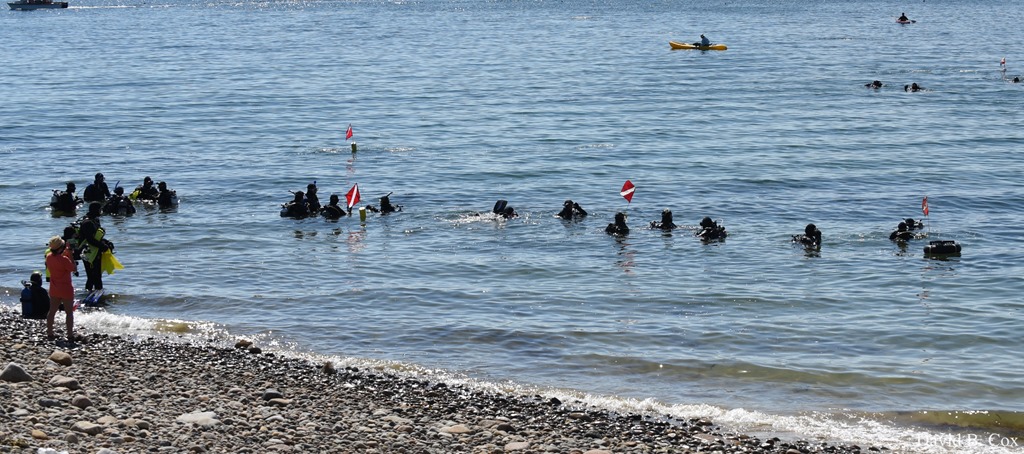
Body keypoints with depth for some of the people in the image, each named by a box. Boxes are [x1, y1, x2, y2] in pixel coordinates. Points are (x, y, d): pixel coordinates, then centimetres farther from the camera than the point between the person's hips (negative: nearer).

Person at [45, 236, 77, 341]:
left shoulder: (49, 257, -1)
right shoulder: (64, 260, -24)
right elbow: (74, 269, -14)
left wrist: (66, 252, 8)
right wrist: (70, 255, -13)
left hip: (54, 289, 7)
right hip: (66, 290, -6)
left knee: (52, 311, 15)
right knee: (69, 312, 3)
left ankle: (49, 333, 19)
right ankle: (70, 335, 3)